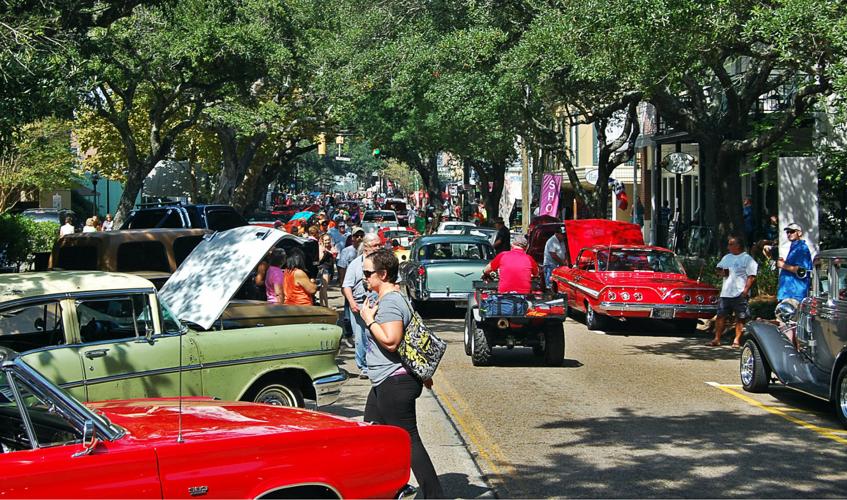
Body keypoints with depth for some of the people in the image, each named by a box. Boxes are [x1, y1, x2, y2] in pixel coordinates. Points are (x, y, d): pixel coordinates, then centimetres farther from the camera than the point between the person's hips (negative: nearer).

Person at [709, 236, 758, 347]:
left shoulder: (747, 259, -5)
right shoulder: (727, 257, 17)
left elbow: (751, 277, -11)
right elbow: (718, 268, 27)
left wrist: (745, 290, -19)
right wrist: (721, 272, 3)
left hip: (740, 294, -6)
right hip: (725, 293, 6)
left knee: (740, 318, -1)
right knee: (721, 316, 5)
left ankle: (737, 340, 5)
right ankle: (717, 339, 10)